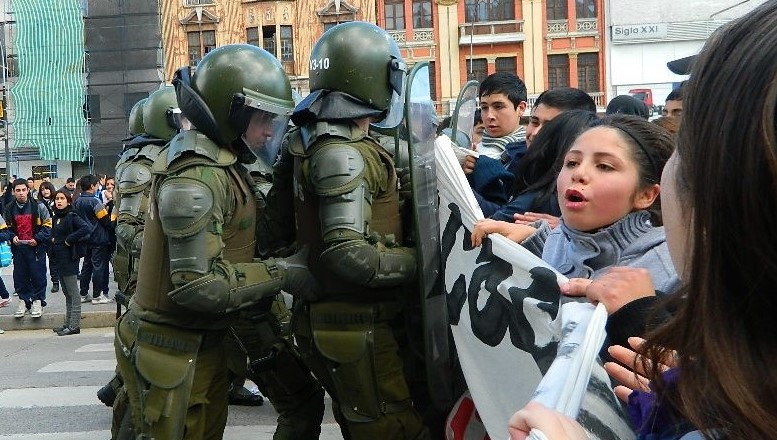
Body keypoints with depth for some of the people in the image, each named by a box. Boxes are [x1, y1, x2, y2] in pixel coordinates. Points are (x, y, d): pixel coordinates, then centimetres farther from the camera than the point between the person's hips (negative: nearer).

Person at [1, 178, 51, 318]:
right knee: (20, 275, 8)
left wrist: (37, 239, -13)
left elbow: (47, 226, -3)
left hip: (36, 247, -3)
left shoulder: (38, 206, -5)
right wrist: (12, 237, -7)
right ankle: (24, 300, 20)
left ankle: (37, 301, 12)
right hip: (18, 248, 3)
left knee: (38, 274, 0)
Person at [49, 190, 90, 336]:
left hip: (69, 258, -9)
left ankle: (74, 325, -2)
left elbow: (85, 228, -27)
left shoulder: (71, 216, -12)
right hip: (59, 258, 9)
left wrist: (69, 239, -21)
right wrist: (53, 239, 7)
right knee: (66, 292, 14)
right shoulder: (56, 217, 13)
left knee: (72, 291, -5)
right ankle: (68, 323, 21)